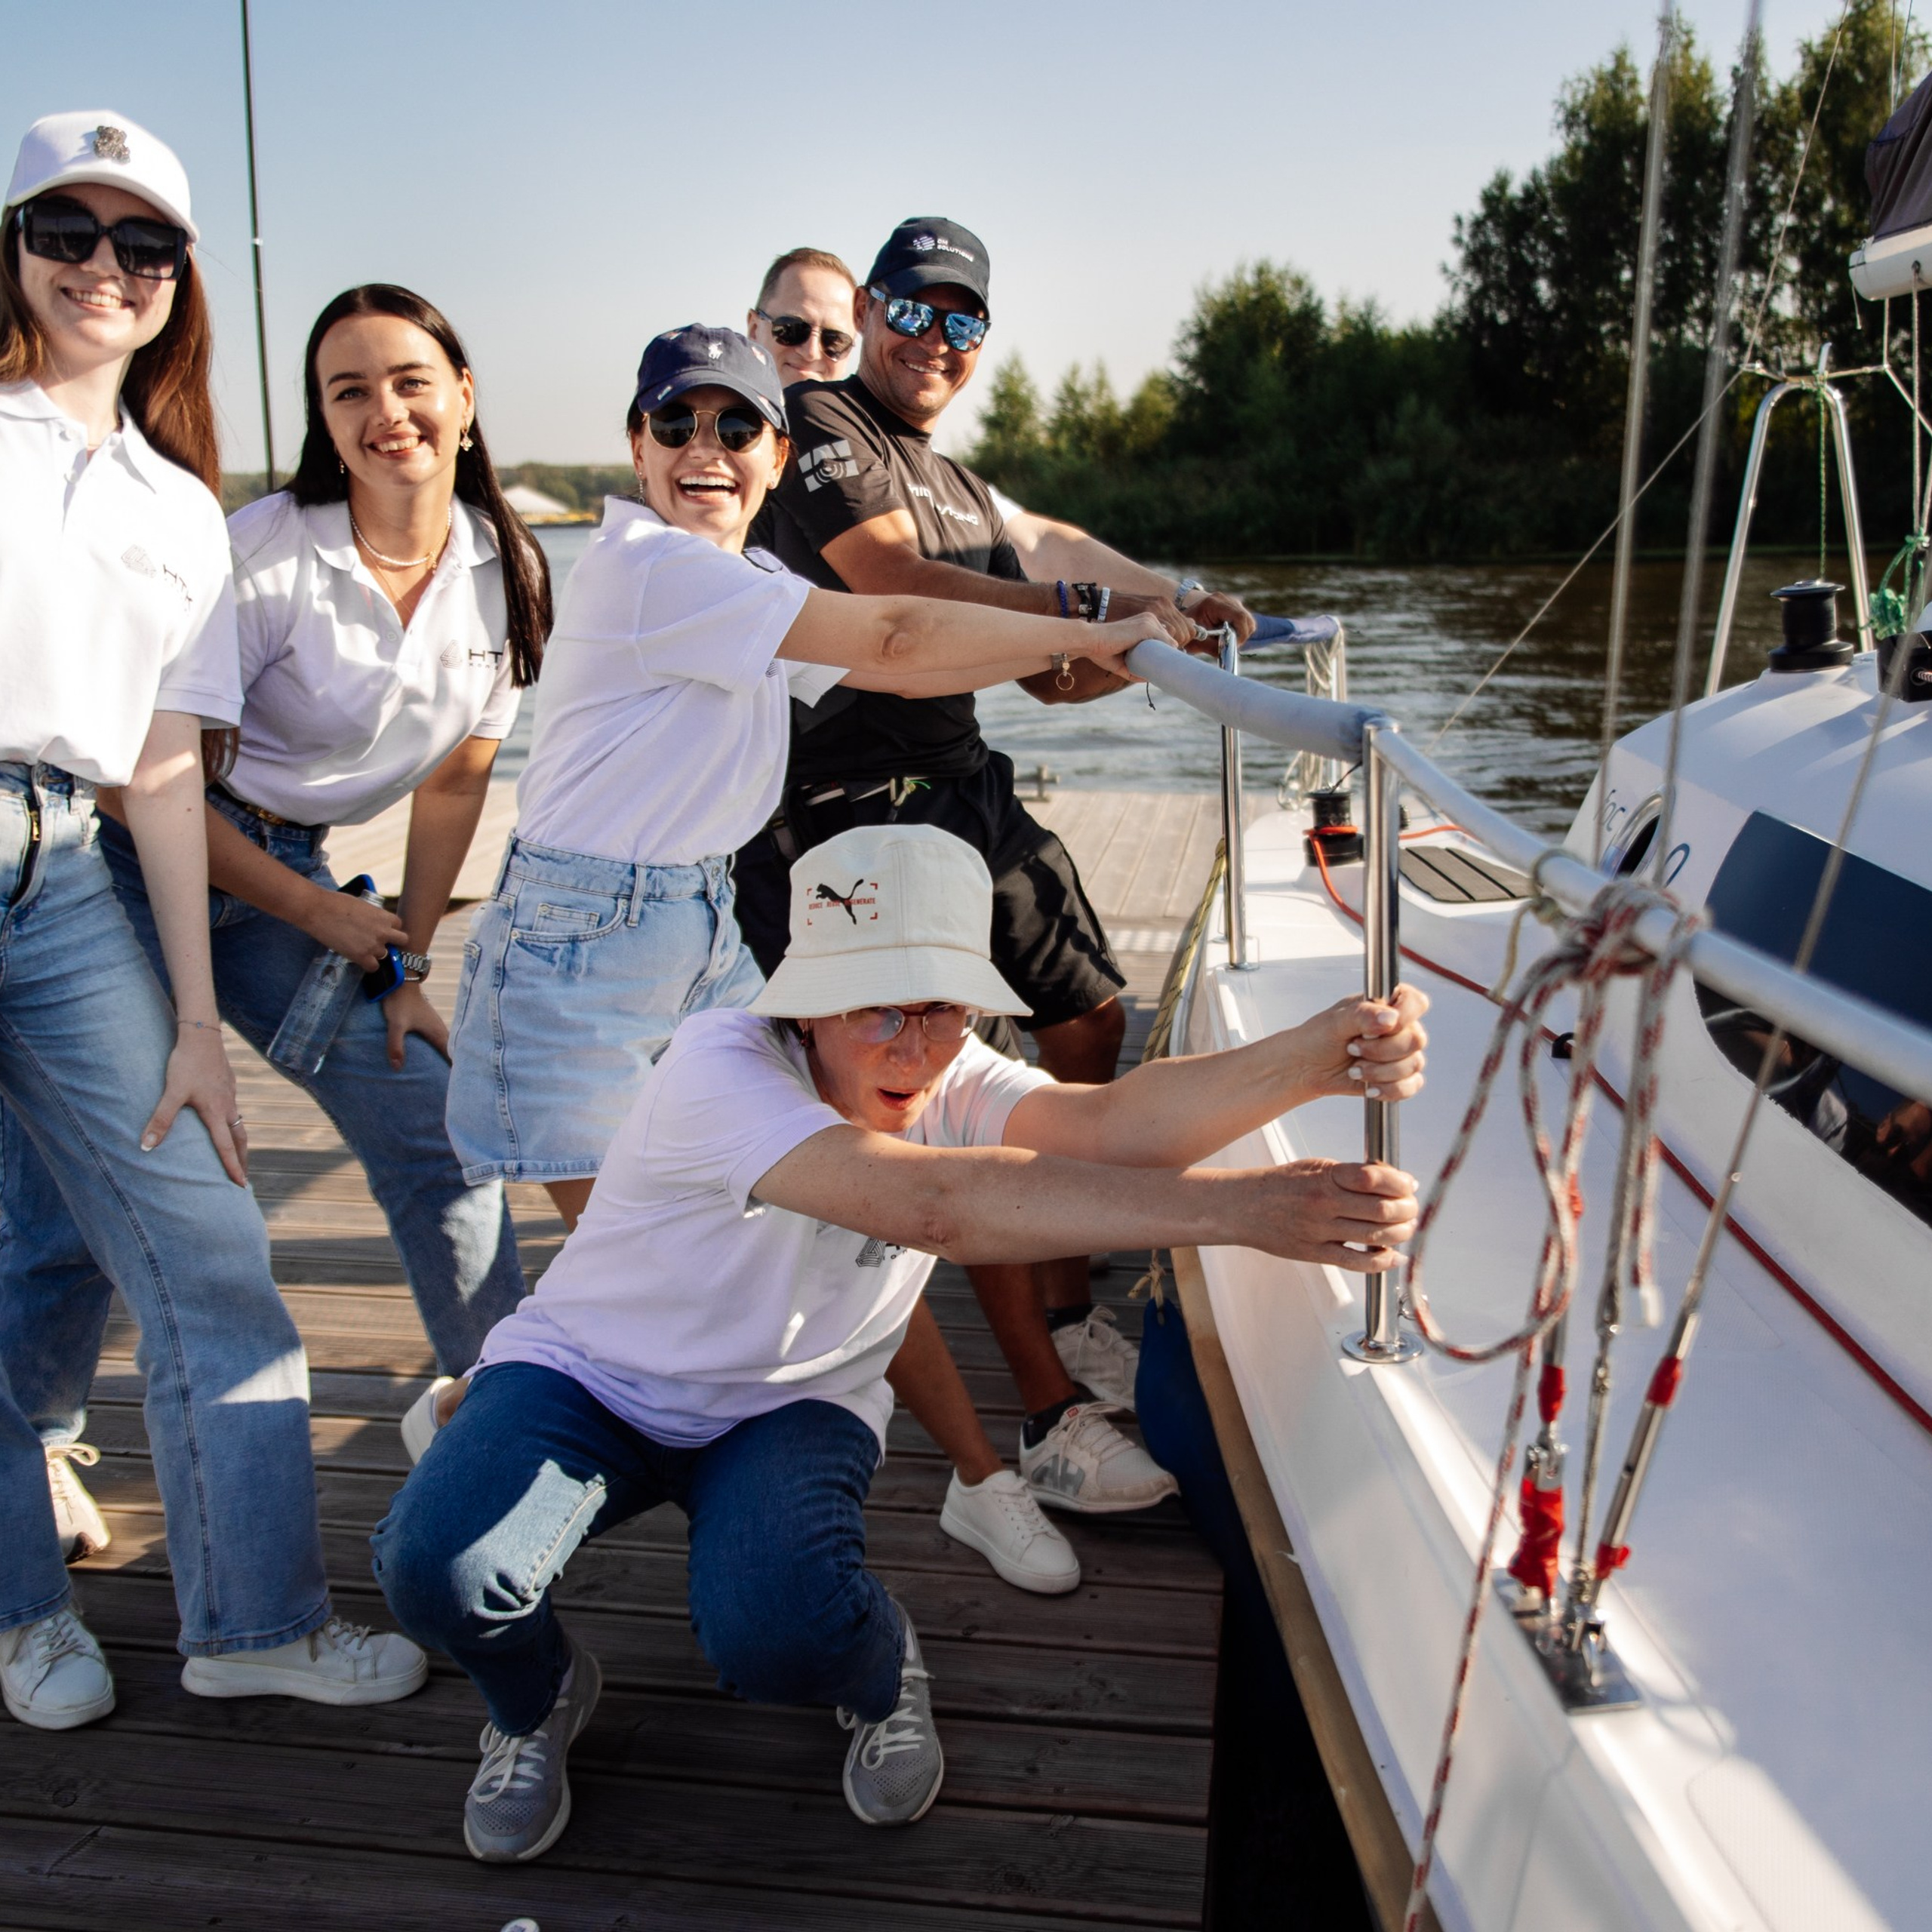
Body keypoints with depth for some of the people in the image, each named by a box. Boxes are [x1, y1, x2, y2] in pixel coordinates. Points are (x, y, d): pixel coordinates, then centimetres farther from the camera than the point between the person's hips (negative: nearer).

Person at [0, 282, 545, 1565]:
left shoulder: (506, 570, -3)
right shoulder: (267, 553, -19)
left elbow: (454, 783, 6)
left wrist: (407, 963, 3)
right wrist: (317, 914, -12)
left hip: (288, 871, 5)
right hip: (133, 852, -4)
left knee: (436, 1120, 0)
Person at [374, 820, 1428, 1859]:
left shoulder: (946, 1084, -14)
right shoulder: (718, 1065, -31)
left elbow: (1109, 1122, -35)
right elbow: (931, 1204, -46)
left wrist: (1312, 1058, -54)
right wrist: (1232, 1205, -54)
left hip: (788, 1409, 2)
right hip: (589, 1377, -1)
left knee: (782, 1636, -29)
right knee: (437, 1562, -29)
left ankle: (883, 1675, 10)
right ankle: (537, 1700, 8)